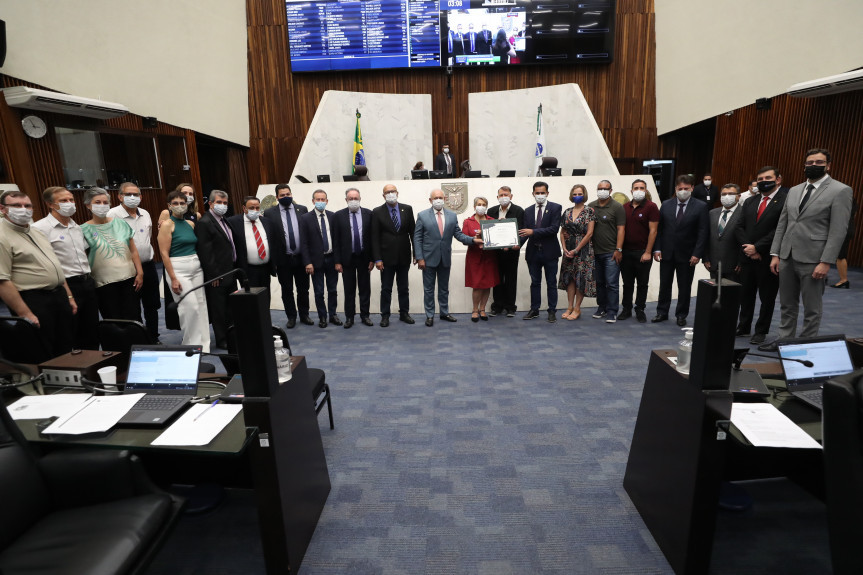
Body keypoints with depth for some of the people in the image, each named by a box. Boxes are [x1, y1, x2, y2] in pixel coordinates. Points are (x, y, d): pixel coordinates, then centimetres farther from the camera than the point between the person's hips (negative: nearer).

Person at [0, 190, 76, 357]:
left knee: (66, 351, 15)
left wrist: (69, 297, 16)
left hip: (60, 295, 8)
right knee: (43, 358, 1)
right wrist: (25, 314, -20)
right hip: (33, 302, -8)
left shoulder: (38, 234, 16)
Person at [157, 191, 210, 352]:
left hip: (196, 267, 6)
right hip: (178, 269, -6)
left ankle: (202, 343, 15)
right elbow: (164, 253, -10)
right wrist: (173, 278, -14)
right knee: (190, 307, -8)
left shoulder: (191, 223, 12)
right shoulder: (167, 225, -5)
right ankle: (191, 344, 8)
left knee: (201, 305, 5)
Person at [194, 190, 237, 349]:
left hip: (230, 273, 9)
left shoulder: (224, 220, 12)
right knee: (219, 309, 3)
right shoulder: (204, 223, -14)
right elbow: (205, 252, -18)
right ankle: (221, 340, 15)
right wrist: (213, 276, -19)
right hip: (217, 277, -9)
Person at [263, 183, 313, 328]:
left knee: (303, 288, 11)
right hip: (283, 259, -1)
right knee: (287, 290, 10)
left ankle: (304, 315, 27)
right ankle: (291, 317, 24)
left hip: (301, 257, 1)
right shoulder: (269, 213, -1)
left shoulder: (302, 209, 3)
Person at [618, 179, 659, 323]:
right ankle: (626, 309, 19)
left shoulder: (651, 207, -4)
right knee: (627, 283, 10)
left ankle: (640, 310, 17)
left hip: (643, 252, -3)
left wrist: (648, 252, -13)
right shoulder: (625, 207, 9)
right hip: (626, 251, 4)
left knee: (642, 284, 6)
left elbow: (653, 231, -8)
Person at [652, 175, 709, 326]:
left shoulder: (700, 207, -3)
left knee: (684, 287, 8)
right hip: (666, 253, 2)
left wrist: (697, 254, -13)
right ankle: (662, 312, 22)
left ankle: (681, 315, 21)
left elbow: (702, 232, -6)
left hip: (687, 255, -2)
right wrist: (657, 248, -4)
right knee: (664, 284, 10)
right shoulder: (666, 205, 4)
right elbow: (659, 228, 5)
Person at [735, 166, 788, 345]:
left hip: (769, 258, -5)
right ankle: (744, 327, 24)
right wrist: (747, 247, -8)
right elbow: (740, 228, 7)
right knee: (745, 295, 12)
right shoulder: (749, 202, 12)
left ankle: (761, 331, 19)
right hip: (748, 256, 5)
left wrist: (757, 247, -16)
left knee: (767, 297, 7)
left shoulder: (786, 200, -8)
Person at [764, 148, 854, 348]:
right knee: (787, 305, 14)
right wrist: (775, 254, 6)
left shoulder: (840, 191, -4)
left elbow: (838, 231, -10)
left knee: (811, 309, 6)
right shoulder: (794, 191, 13)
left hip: (812, 260, -5)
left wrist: (826, 262, -16)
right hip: (787, 257, 5)